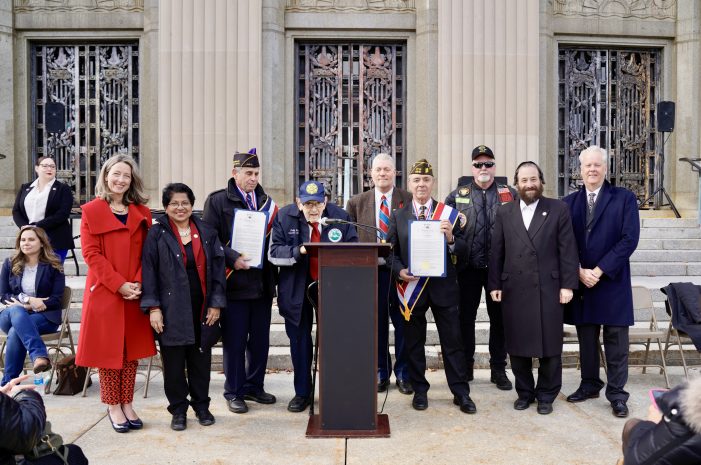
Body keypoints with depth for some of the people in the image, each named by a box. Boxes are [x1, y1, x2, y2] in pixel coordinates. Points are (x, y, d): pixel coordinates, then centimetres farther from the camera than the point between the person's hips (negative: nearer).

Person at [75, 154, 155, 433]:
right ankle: (112, 406, 16)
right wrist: (119, 284, -14)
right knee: (108, 348, 4)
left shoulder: (142, 212, 9)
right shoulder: (91, 211, 0)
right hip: (104, 292, -3)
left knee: (132, 349, 8)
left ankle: (127, 404, 19)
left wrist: (138, 282, -9)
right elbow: (91, 253, -7)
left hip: (135, 293, 3)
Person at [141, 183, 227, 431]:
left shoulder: (207, 233, 6)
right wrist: (153, 307, -9)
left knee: (201, 358, 10)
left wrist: (216, 304, 1)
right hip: (171, 309, -2)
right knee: (174, 361, 6)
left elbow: (217, 269, 6)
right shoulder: (157, 234, -1)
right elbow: (148, 271, -3)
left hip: (201, 308, 2)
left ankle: (201, 405, 26)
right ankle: (178, 410, 21)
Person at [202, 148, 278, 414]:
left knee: (260, 339, 12)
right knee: (235, 340, 2)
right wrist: (232, 259, -19)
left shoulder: (266, 202, 13)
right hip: (234, 282, -5)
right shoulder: (217, 201, -1)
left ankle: (254, 386, 27)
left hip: (262, 282, 5)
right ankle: (234, 392, 15)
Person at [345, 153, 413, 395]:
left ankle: (403, 372, 19)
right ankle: (381, 371, 23)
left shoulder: (409, 200, 1)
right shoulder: (357, 202, 8)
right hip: (371, 271, 2)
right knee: (376, 323, 9)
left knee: (403, 323, 5)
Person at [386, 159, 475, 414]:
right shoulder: (398, 216, 6)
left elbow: (462, 249, 1)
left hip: (443, 286, -1)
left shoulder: (449, 213, 3)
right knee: (414, 343, 10)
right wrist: (399, 270, -12)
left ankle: (461, 393, 14)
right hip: (411, 287, 1)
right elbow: (391, 251, 5)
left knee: (453, 342, 3)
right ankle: (419, 390, 23)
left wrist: (451, 238, -19)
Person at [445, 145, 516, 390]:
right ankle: (466, 367, 20)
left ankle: (498, 369, 18)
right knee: (466, 317, 7)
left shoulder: (510, 195, 6)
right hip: (468, 268, 0)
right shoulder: (458, 194, 8)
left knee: (499, 318, 7)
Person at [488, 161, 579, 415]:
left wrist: (567, 285, -6)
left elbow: (567, 249, -1)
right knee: (517, 345, 8)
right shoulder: (504, 213, 9)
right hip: (514, 289, 2)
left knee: (550, 346, 5)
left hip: (549, 288, -2)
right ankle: (524, 392, 24)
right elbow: (497, 252, 7)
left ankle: (546, 395, 21)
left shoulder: (558, 209, 3)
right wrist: (494, 285, 2)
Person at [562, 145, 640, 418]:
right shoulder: (569, 203, 7)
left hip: (613, 282, -3)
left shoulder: (624, 198, -1)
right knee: (586, 339, 12)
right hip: (580, 282, 3)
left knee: (616, 341, 3)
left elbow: (629, 239, -9)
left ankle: (616, 394, 13)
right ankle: (589, 385, 27)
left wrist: (599, 270, -14)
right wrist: (580, 272, -9)